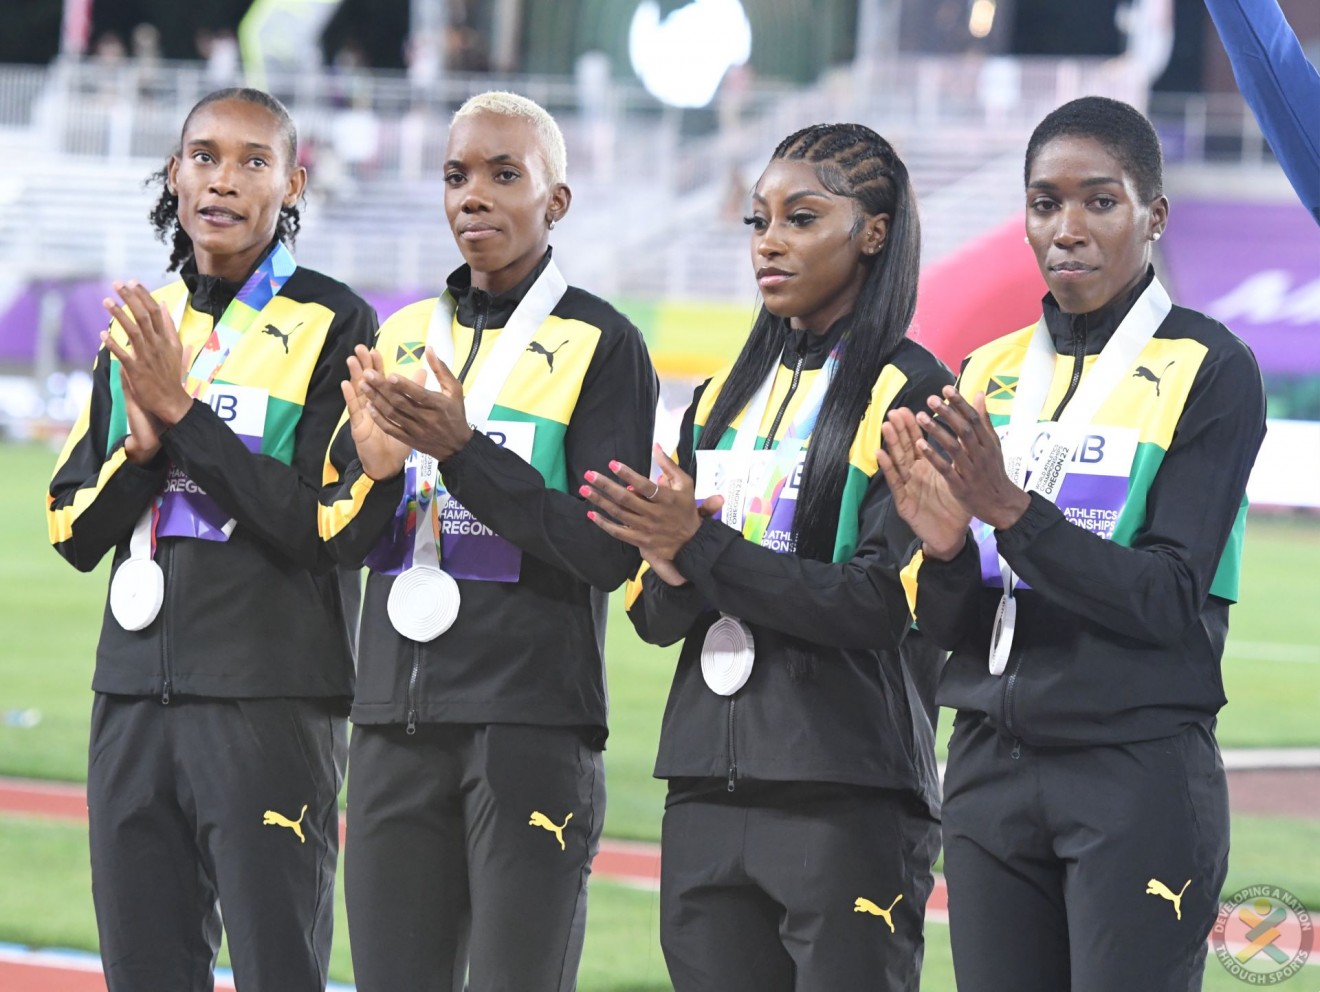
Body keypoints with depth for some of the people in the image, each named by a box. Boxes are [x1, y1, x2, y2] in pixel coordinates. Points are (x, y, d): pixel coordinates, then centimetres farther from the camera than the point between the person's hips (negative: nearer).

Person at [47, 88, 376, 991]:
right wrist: (140, 447, -7)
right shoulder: (136, 326, 14)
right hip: (135, 695, 6)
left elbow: (324, 524, -13)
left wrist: (183, 412, -14)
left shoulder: (334, 326, -3)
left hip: (271, 702, -5)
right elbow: (74, 533, 13)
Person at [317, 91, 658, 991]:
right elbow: (341, 538, 12)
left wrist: (463, 452, -18)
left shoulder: (601, 344, -2)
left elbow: (611, 550, -11)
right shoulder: (401, 338, 15)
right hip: (398, 719, 5)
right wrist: (375, 474, -10)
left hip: (534, 722, -5)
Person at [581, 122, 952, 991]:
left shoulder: (909, 392, -4)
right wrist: (671, 571, -10)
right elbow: (654, 617, 13)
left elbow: (884, 600, -14)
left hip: (846, 797, -6)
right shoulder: (728, 396, 16)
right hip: (708, 785, 6)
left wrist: (704, 547, -16)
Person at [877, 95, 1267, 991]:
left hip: (1140, 772, -5)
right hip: (991, 772, 5)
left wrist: (1010, 510, -22)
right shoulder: (990, 374, 12)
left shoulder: (1209, 369, -2)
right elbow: (947, 629, 10)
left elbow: (1170, 601, -12)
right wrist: (945, 549, -12)